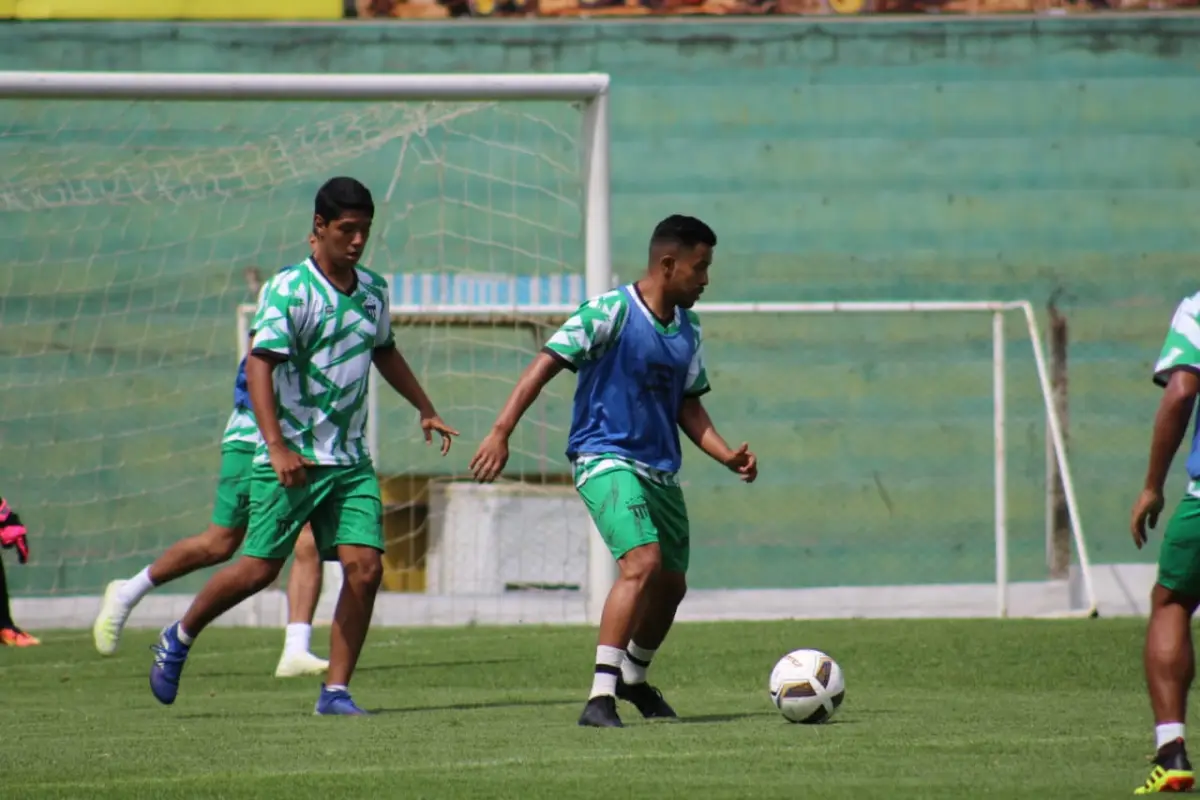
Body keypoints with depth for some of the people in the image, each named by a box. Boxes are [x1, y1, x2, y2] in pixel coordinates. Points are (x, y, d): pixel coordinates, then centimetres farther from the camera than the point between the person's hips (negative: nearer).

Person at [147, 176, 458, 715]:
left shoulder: (374, 290, 11)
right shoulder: (288, 291, -11)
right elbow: (259, 363, -19)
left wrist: (424, 409, 29)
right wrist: (276, 445, -29)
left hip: (351, 460, 6)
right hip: (293, 458, -6)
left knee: (365, 567, -8)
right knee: (260, 569, -5)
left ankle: (335, 691, 0)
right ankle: (178, 640, 20)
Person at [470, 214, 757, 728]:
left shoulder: (687, 329, 10)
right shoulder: (611, 312, -13)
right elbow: (546, 364, -16)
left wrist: (728, 456, 4)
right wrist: (501, 433, -25)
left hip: (660, 469, 8)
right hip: (606, 458, -8)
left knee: (671, 583, 15)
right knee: (643, 562, -26)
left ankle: (632, 679, 42)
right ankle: (600, 698, -27)